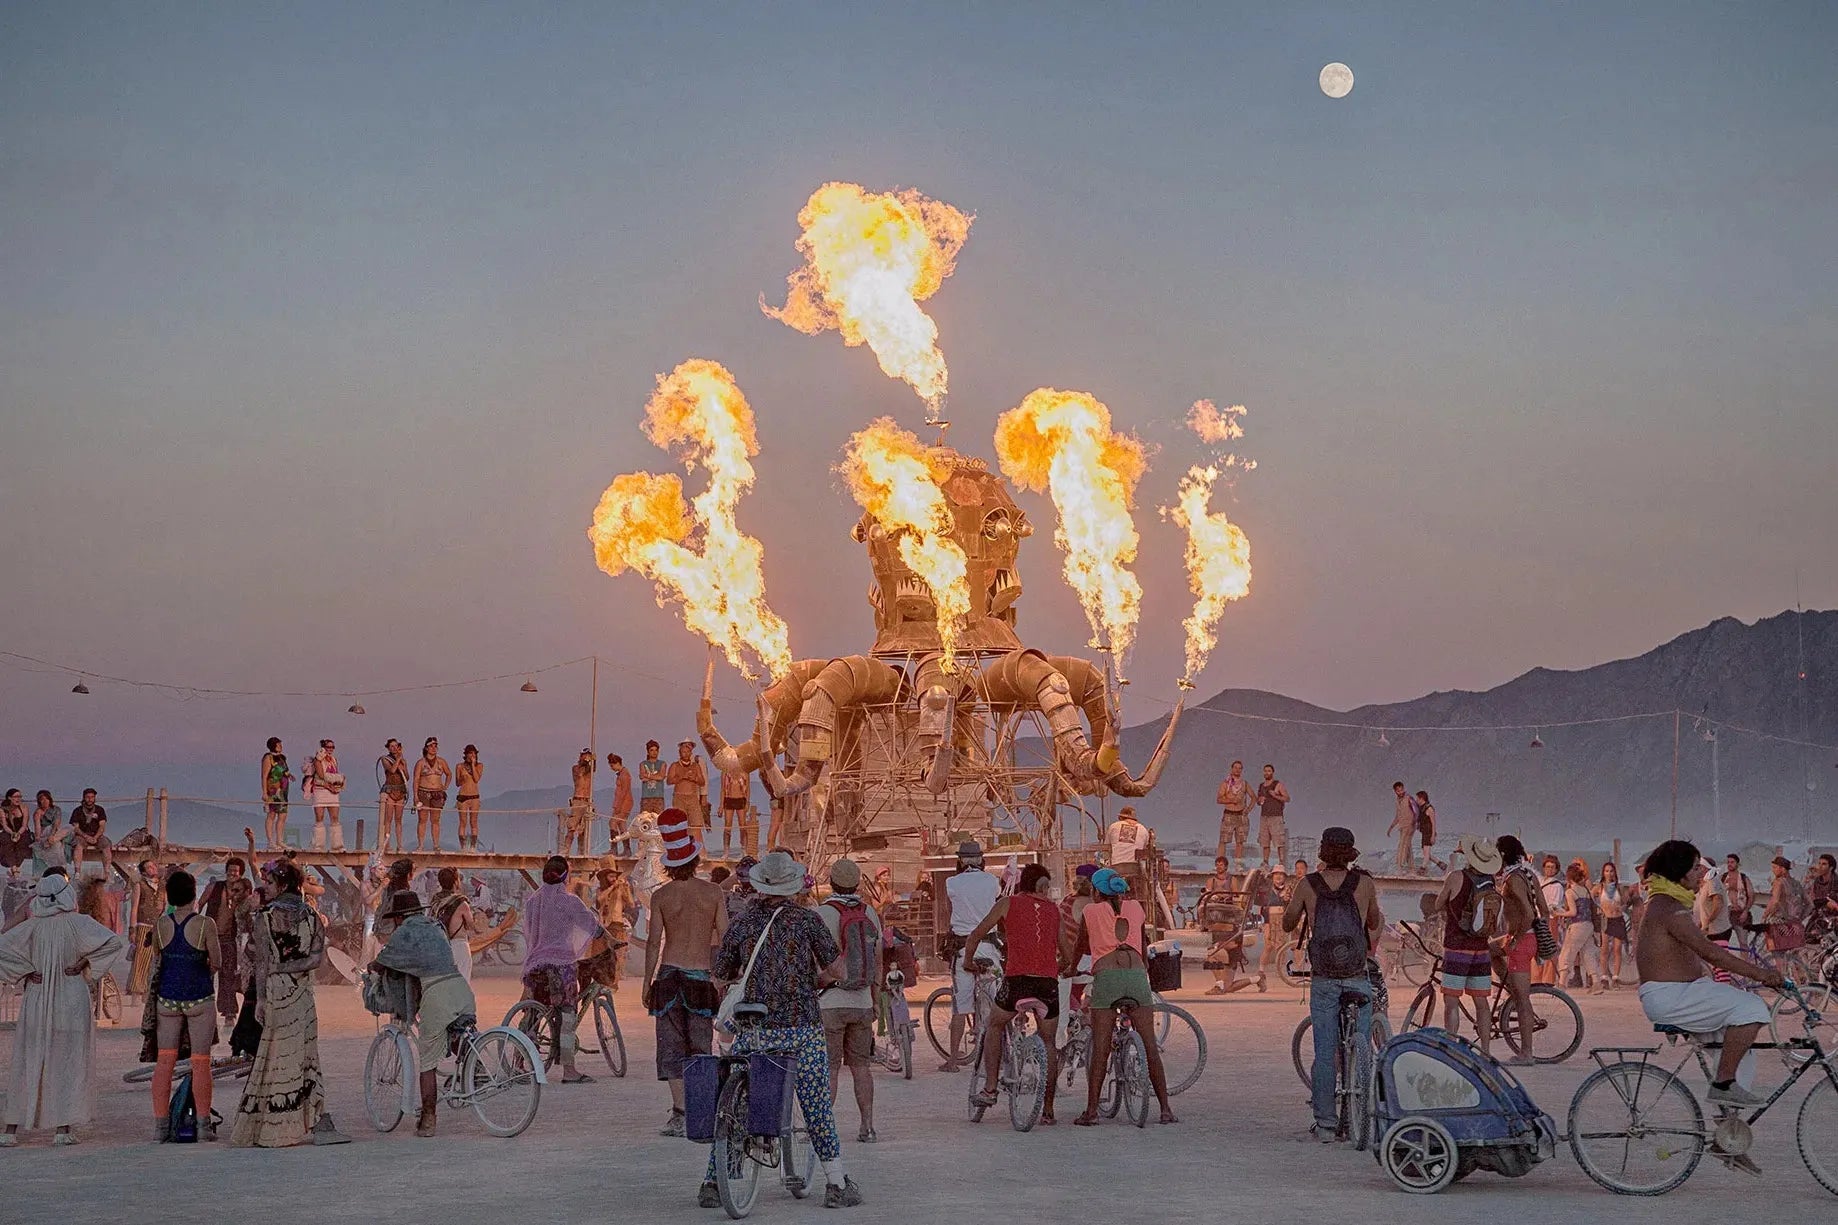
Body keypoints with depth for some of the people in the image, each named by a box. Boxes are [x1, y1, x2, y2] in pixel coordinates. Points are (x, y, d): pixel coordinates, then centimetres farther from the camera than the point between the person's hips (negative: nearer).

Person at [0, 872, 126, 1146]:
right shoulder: (78, 923, -8)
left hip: (36, 1002, 2)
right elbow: (114, 942, -18)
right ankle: (64, 1130, 4)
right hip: (72, 1002, -2)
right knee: (69, 1063, 6)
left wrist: (25, 972, -1)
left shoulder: (32, 926, -2)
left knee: (26, 1065, 10)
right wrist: (84, 962, -7)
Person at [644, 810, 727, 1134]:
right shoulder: (714, 892, 0)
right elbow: (724, 938, 0)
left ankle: (679, 1112, -7)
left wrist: (647, 983, 5)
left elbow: (653, 942, -2)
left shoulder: (661, 895, -2)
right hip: (701, 976, 1)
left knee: (672, 1046, 2)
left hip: (669, 975, -1)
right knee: (701, 1047, 9)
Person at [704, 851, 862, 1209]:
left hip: (754, 1029, 2)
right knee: (817, 1106, 5)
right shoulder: (808, 920, -1)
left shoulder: (740, 925, 5)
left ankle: (711, 1183, 13)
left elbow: (720, 980, 10)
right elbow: (836, 970, -2)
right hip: (802, 1028, -2)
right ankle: (836, 1184, 7)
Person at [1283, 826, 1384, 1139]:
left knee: (1324, 1054, 5)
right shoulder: (1365, 883, -4)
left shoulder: (1308, 885, -5)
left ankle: (1325, 1123, 6)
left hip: (1323, 983, 0)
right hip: (1358, 981, 0)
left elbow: (1288, 924, 9)